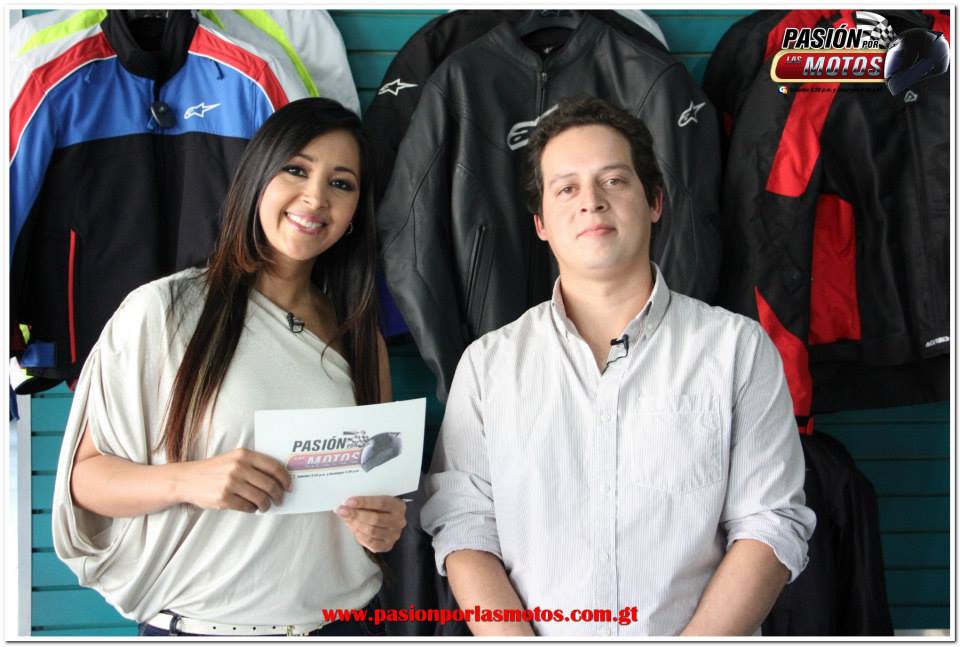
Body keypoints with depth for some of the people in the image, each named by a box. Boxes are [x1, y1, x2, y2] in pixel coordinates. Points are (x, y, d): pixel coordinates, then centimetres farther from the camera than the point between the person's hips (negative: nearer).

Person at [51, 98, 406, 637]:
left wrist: (385, 523, -6)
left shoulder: (361, 338, 5)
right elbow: (86, 476, -8)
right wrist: (186, 480, -25)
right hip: (197, 624, -3)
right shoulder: (161, 311, -9)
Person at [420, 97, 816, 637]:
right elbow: (463, 527, 4)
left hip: (696, 634, 0)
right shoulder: (488, 363, 10)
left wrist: (696, 640, -10)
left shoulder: (739, 347, 7)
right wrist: (517, 641, -10)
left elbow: (771, 525, 2)